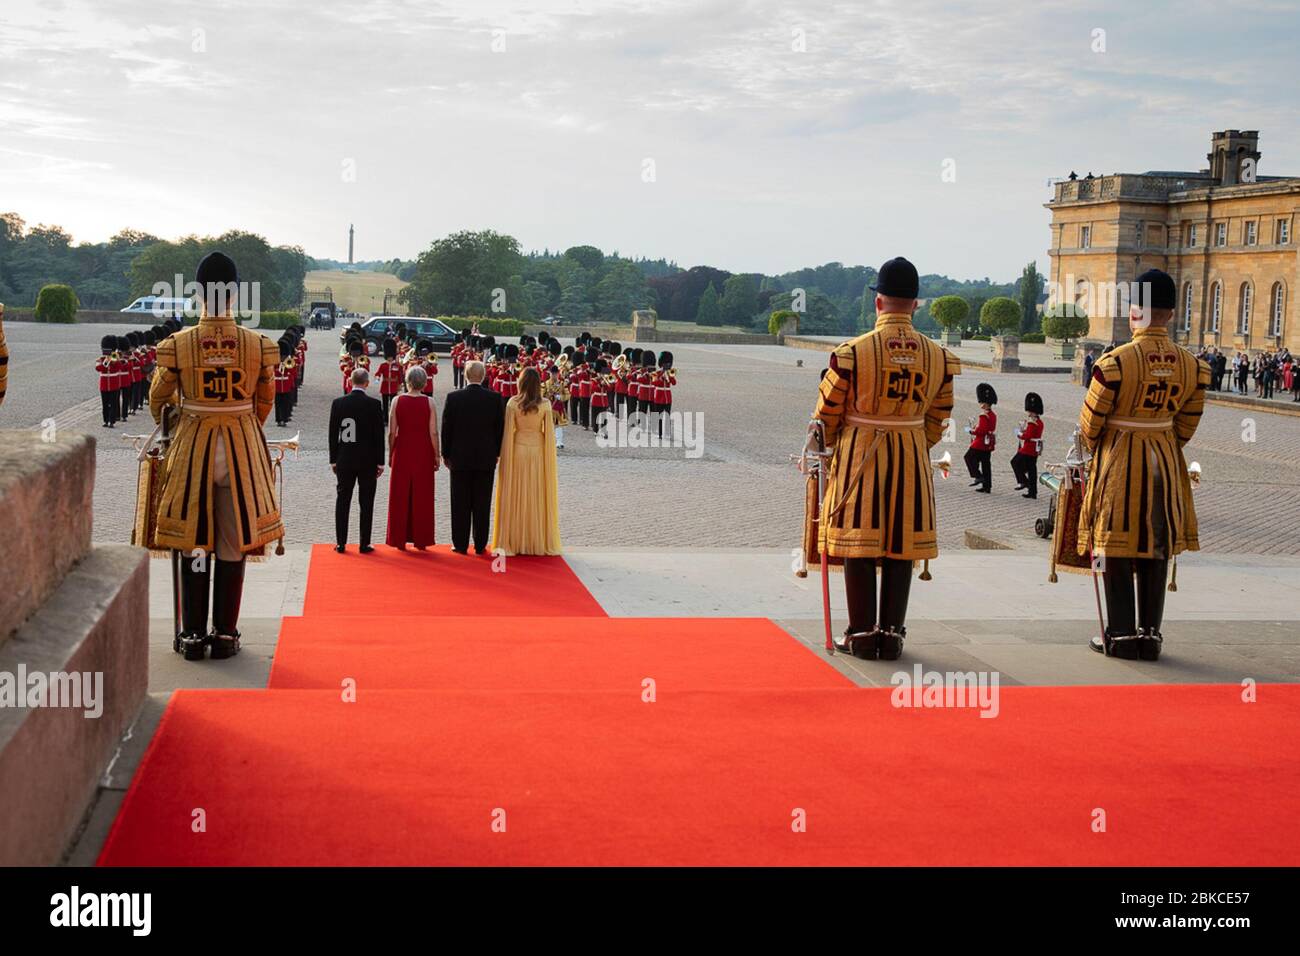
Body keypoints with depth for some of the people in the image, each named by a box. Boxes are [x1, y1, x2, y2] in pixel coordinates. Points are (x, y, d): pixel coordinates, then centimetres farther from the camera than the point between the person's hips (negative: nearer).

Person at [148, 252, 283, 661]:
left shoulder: (178, 344, -7)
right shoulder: (258, 345, -5)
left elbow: (158, 398, 8)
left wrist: (161, 417, 32)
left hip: (193, 447, 0)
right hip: (243, 449, 1)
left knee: (193, 541, 8)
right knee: (233, 545, 7)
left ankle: (192, 635, 11)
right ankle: (226, 635, 11)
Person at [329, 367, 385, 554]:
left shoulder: (338, 403, -2)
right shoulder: (374, 404, -9)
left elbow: (333, 433, 1)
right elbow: (379, 434, -6)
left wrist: (333, 460, 9)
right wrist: (380, 462, 1)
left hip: (344, 460, 2)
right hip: (368, 460, -2)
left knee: (342, 501, 9)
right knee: (366, 503, 4)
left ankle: (341, 543, 10)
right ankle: (364, 544, 5)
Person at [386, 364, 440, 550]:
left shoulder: (397, 401, -6)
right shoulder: (429, 402, -7)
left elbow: (392, 432, -5)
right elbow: (433, 433, -8)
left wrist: (391, 455, 6)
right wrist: (437, 456, 2)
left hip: (402, 452, 0)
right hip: (423, 454, 0)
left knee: (400, 496, 10)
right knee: (422, 497, 9)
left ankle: (399, 540, 13)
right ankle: (421, 540, 13)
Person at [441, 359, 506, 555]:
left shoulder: (453, 398, -7)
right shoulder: (495, 398, -4)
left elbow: (446, 428, -3)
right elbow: (500, 428, 2)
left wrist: (446, 454, 7)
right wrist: (496, 453, 13)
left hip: (460, 458, -1)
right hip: (486, 459, 1)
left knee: (460, 504, 6)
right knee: (482, 504, 5)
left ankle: (460, 544, 8)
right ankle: (480, 545, 8)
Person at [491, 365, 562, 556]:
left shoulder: (512, 403, -8)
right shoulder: (544, 405, -6)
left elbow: (508, 432, -7)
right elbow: (549, 433, -6)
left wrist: (505, 457, -1)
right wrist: (550, 460, 2)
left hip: (518, 449, -1)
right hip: (538, 450, 1)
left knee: (516, 498, 7)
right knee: (538, 498, 9)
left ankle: (514, 542, 9)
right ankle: (539, 543, 14)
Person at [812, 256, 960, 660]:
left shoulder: (854, 352, -12)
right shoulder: (938, 356, -1)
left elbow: (826, 415, -3)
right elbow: (937, 419, 9)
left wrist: (826, 448, 16)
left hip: (858, 457, -3)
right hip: (912, 460, 3)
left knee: (859, 546, 4)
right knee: (902, 547, 8)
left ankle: (861, 634, 6)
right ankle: (892, 633, 10)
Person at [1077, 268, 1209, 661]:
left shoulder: (1116, 362, -17)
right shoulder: (1192, 365, -2)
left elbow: (1090, 424, -9)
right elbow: (1186, 425, 7)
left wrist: (1094, 450, 12)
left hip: (1119, 463, -4)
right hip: (1166, 464, 4)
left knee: (1117, 546, 3)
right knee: (1157, 548, 10)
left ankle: (1120, 635, 6)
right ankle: (1150, 634, 14)